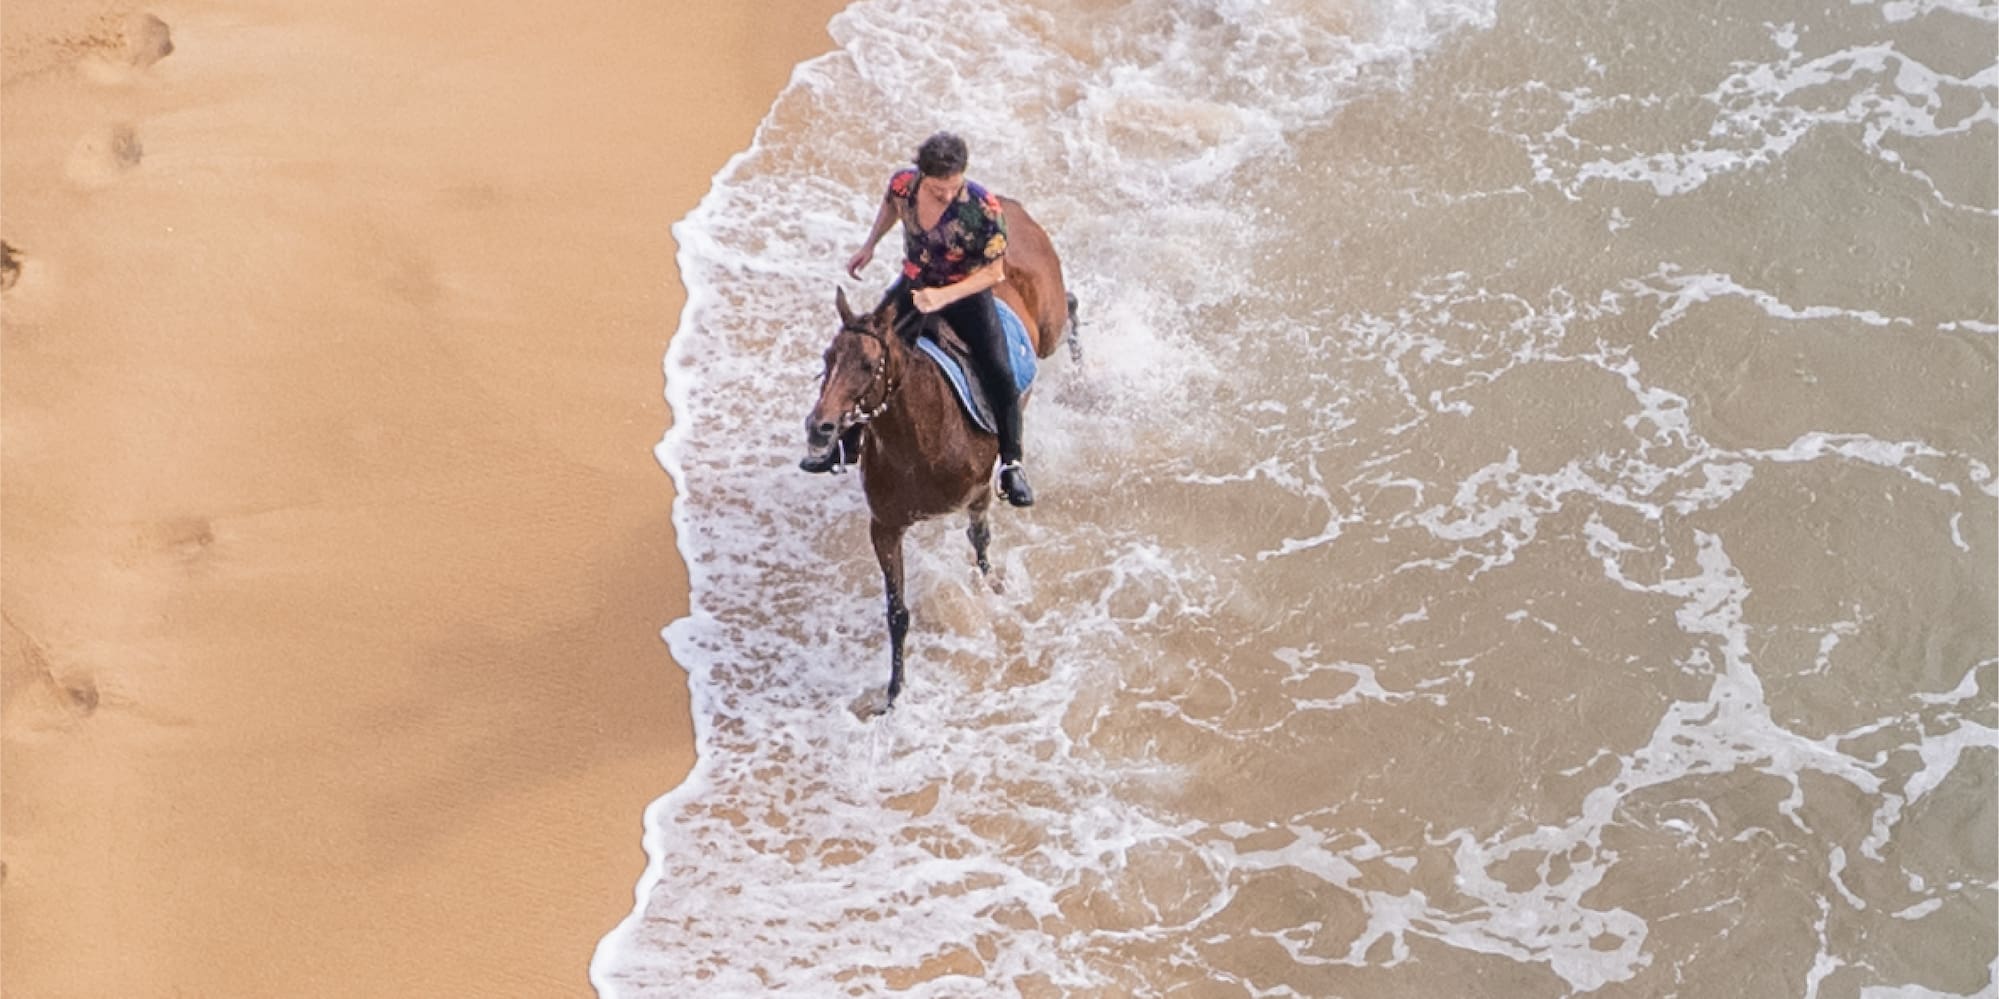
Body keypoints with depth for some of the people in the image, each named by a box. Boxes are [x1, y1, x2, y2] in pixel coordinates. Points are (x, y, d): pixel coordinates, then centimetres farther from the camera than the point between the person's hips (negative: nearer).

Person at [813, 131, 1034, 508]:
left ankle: (1011, 465, 1)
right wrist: (868, 247, 15)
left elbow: (994, 271, -20)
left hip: (967, 294, -4)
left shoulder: (984, 207, -30)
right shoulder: (903, 183, -19)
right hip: (913, 287, 4)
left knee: (1000, 376, -18)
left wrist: (943, 297, -30)